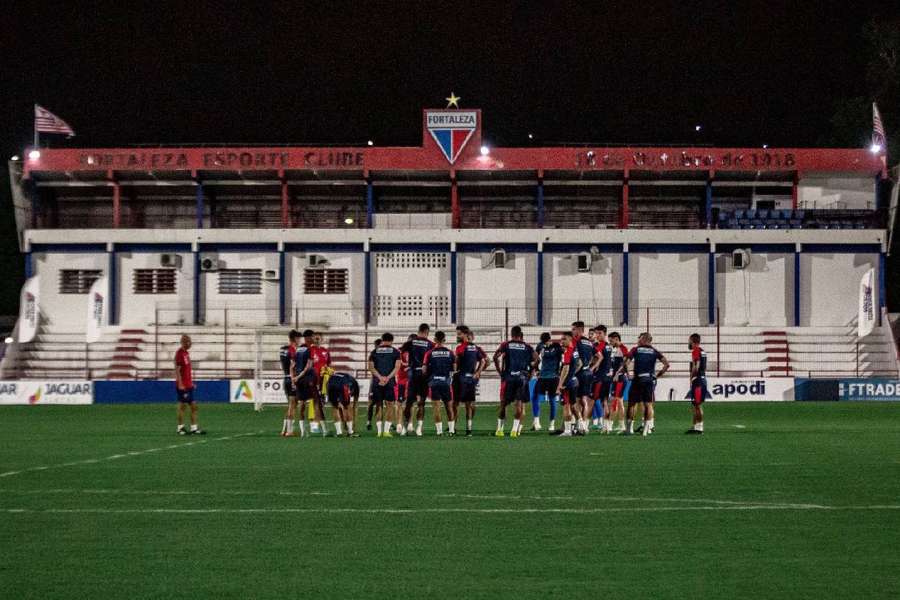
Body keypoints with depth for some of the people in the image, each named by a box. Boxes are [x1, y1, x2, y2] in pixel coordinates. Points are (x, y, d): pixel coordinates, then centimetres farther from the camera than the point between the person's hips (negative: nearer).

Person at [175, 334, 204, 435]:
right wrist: (180, 384, -20)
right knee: (182, 405, -2)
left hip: (189, 385, 9)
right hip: (182, 385, -9)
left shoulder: (186, 353, 14)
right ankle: (180, 428, 5)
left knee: (194, 406, 7)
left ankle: (194, 427, 9)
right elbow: (177, 370, -17)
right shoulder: (180, 353, -13)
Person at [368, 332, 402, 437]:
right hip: (390, 382, -2)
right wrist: (388, 378, -10)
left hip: (377, 382, 2)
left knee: (378, 405, 9)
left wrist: (380, 377, -7)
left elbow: (371, 367, 1)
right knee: (390, 404, 4)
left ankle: (379, 430, 3)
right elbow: (397, 367, -5)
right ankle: (386, 430, -5)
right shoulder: (395, 352, 5)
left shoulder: (374, 352, 10)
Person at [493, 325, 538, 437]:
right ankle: (515, 430, -5)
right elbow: (536, 359, 0)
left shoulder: (506, 345, 6)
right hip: (522, 377, 0)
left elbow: (496, 357, -6)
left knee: (503, 403, 10)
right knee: (519, 404, 2)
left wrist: (500, 371, 2)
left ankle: (499, 429, 14)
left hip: (508, 377, 0)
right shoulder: (527, 347, 9)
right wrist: (529, 371, 8)